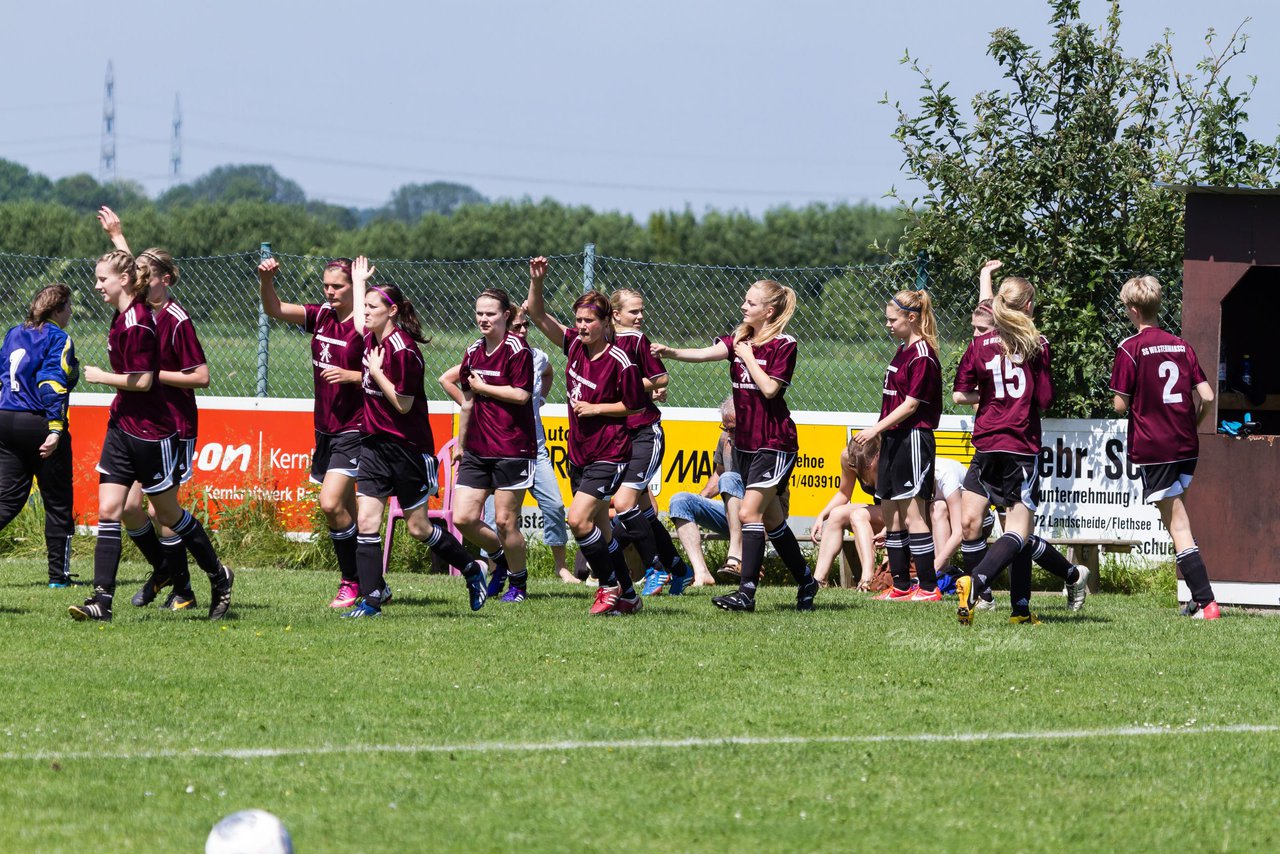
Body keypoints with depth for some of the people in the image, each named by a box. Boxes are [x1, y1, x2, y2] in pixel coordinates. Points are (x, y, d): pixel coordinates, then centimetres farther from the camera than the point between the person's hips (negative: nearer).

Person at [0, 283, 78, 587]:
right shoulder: (58, 339, -8)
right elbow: (53, 383, -18)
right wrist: (55, 429, -22)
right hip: (38, 425, -6)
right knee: (58, 504, 6)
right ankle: (59, 574, 10)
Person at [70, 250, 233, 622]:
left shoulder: (137, 323, -22)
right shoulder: (123, 315, 5)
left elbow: (142, 381, -23)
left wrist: (101, 377, -13)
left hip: (150, 432, -9)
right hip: (122, 426, 9)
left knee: (169, 514, 6)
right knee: (108, 511, -1)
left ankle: (219, 577, 27)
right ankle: (102, 599, -5)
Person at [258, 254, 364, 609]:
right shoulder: (321, 316, 7)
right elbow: (274, 309, 5)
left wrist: (351, 375, -24)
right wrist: (266, 280, -11)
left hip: (354, 429, -8)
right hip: (326, 428, 8)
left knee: (331, 503, -16)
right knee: (341, 510, 11)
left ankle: (353, 582, -5)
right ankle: (365, 579, 20)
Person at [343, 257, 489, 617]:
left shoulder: (403, 351, -19)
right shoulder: (373, 338, 5)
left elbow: (403, 404, -18)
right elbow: (357, 319, 30)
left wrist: (376, 371, -16)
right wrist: (359, 280, 37)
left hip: (408, 448, -7)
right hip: (375, 444, 8)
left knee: (418, 528, 4)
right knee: (366, 522, -4)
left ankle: (473, 570, 24)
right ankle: (370, 599, -4)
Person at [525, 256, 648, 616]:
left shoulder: (621, 363, -17)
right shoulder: (574, 345, 0)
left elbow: (635, 406, -7)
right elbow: (538, 316, 0)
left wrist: (595, 409, -14)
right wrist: (536, 282, -15)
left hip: (609, 454, -7)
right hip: (578, 451, 7)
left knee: (578, 519, -18)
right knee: (598, 526, 12)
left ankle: (609, 586, -2)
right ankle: (628, 595, 23)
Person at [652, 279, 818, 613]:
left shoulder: (784, 345, -9)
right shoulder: (739, 340, 8)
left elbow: (770, 388, -20)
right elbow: (705, 353, -9)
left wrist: (748, 357, -11)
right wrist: (671, 352, -25)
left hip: (774, 444, -8)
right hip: (745, 443, 8)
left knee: (749, 512, -16)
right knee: (771, 518, 14)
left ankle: (747, 592, -18)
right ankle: (806, 582, 27)